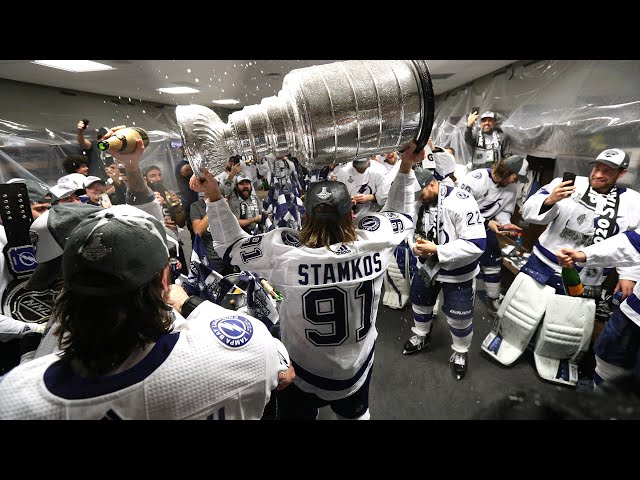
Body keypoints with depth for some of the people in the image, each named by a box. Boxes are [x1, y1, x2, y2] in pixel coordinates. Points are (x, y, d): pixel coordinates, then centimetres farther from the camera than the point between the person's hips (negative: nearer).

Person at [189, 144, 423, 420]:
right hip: (357, 366, 2)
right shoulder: (374, 240, -25)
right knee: (355, 414, 35)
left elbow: (230, 244, -15)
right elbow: (399, 213, -2)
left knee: (297, 415, 31)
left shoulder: (285, 252, -32)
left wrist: (214, 196, -11)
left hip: (304, 372, -1)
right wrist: (406, 167, 3)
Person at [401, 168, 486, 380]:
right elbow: (414, 231, 5)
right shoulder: (420, 202, -8)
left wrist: (437, 250, -32)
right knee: (419, 301, 21)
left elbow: (477, 244, -31)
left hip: (457, 272, -6)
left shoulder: (461, 203, -29)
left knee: (458, 316, 9)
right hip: (427, 265, 6)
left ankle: (460, 353, 39)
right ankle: (421, 336, 50)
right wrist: (416, 246, -18)